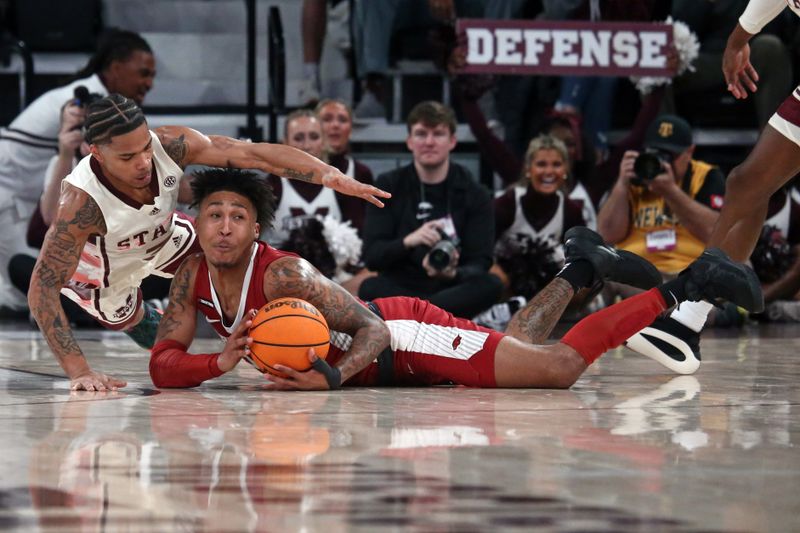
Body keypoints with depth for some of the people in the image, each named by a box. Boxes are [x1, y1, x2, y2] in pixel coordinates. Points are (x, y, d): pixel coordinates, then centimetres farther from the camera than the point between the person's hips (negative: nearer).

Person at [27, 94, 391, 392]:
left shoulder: (170, 145, -35)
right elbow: (43, 287, -42)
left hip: (162, 237, 4)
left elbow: (252, 153, -33)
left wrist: (328, 174, -46)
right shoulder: (82, 204, -46)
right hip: (105, 275, -4)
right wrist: (79, 372, -47)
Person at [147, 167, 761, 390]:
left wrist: (331, 377, -44)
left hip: (404, 335, -8)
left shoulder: (285, 275, -29)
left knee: (558, 368, -15)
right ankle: (578, 270, 42)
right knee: (514, 347, 26)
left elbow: (372, 330, -27)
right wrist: (221, 363, -31)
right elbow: (162, 365, -11)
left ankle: (678, 290, -4)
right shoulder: (193, 277, -9)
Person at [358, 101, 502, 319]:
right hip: (399, 289, -1)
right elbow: (371, 256, -3)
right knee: (370, 288, -33)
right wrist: (408, 241, -24)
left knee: (490, 285, -31)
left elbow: (480, 263, -2)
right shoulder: (388, 187, 5)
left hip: (453, 289, 1)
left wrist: (452, 274, -26)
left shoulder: (474, 195, 4)